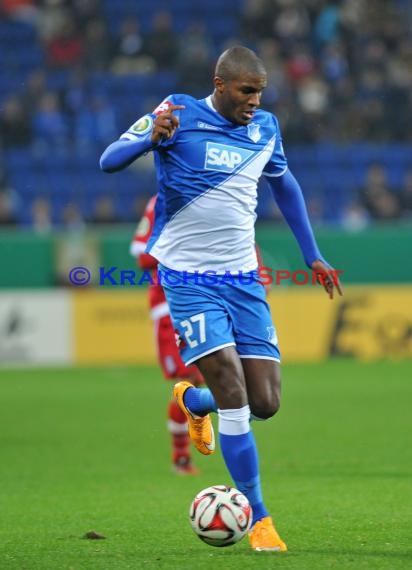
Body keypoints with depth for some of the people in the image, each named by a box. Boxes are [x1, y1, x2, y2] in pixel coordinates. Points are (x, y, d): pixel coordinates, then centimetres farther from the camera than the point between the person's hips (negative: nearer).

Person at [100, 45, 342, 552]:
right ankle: (258, 518, -6)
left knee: (265, 403, -1)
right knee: (234, 395, -15)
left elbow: (284, 184, 25)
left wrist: (312, 255, 24)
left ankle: (192, 402, 33)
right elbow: (109, 162, -12)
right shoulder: (179, 115, -8)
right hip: (189, 278, -5)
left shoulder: (265, 128, 7)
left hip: (243, 278, 5)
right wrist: (152, 137, -32)